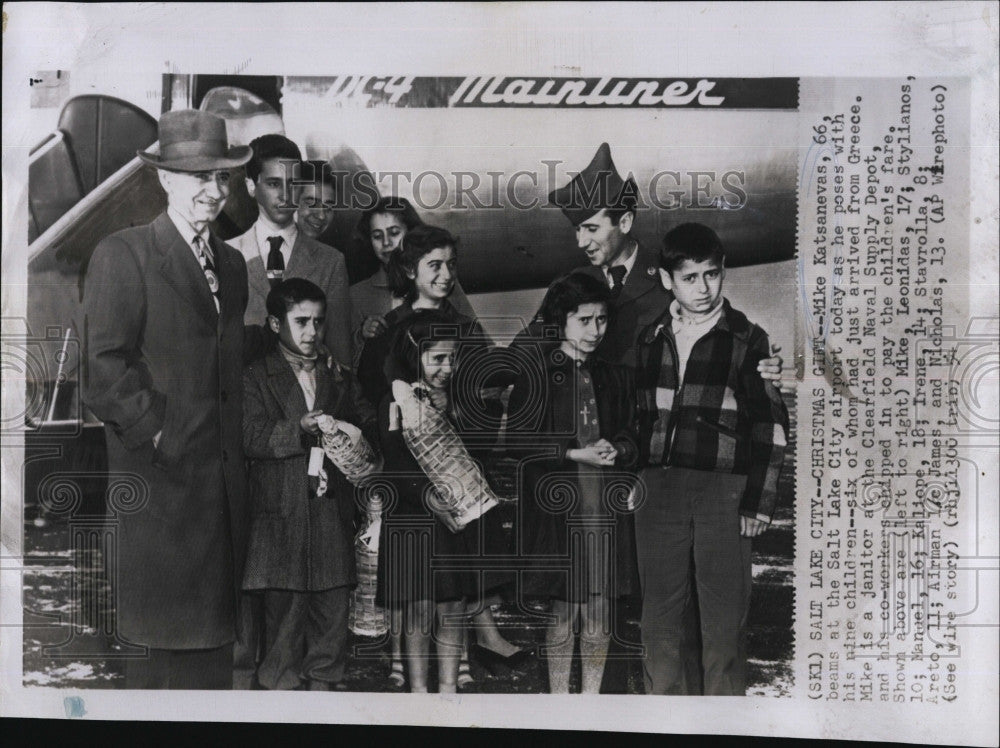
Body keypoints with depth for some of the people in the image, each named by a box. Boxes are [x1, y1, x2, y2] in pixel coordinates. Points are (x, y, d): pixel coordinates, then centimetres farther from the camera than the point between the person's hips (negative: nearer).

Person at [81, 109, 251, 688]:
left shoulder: (233, 263, 17)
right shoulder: (122, 255, -4)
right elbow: (105, 369, -11)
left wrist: (236, 453, 9)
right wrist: (162, 439, -13)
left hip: (224, 483, 6)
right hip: (161, 480, -6)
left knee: (215, 640, 11)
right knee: (164, 645, -1)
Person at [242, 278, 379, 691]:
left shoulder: (340, 378, 18)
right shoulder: (256, 378, 4)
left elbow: (370, 426, 16)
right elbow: (251, 437, -9)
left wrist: (352, 432, -6)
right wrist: (299, 429, -22)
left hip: (333, 512, 4)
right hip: (283, 514, -4)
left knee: (333, 610, 6)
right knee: (285, 611, 0)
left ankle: (324, 683, 19)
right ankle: (282, 685, 13)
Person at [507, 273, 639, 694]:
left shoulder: (614, 375, 12)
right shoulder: (538, 373, -2)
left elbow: (631, 436, 16)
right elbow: (518, 439, -6)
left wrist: (615, 450, -6)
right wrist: (575, 454, -13)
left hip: (606, 505, 4)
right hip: (559, 505, -4)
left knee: (599, 614, 7)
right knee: (564, 614, 3)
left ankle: (591, 698, 21)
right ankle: (559, 699, 18)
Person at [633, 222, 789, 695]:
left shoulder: (748, 339, 3)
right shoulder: (649, 338, 13)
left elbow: (771, 425, 1)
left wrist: (758, 504, -4)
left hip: (724, 487, -3)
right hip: (656, 487, 3)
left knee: (724, 617, -1)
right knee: (657, 613, 8)